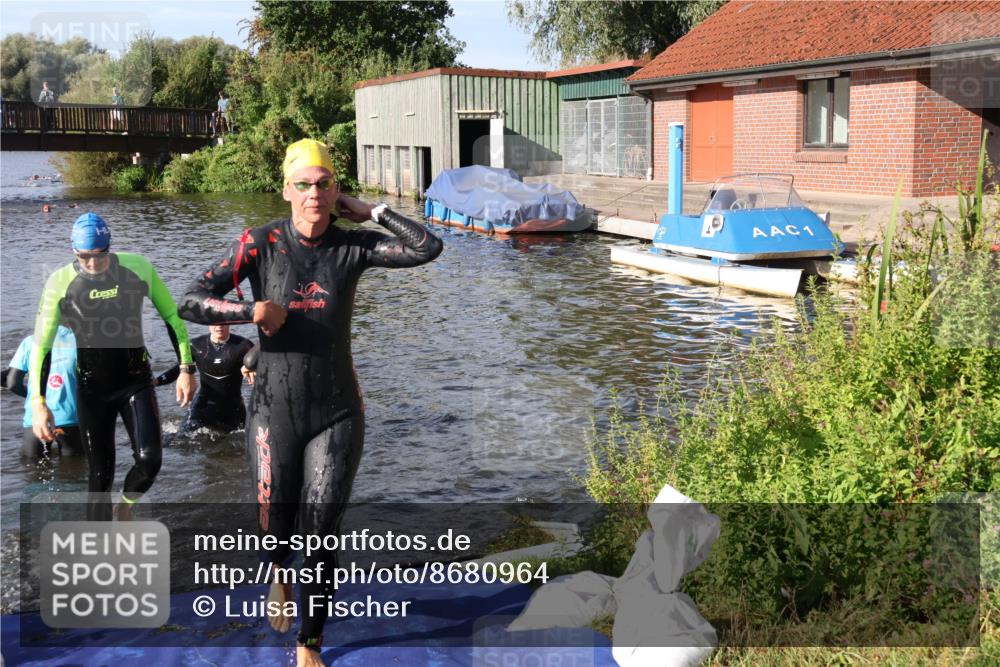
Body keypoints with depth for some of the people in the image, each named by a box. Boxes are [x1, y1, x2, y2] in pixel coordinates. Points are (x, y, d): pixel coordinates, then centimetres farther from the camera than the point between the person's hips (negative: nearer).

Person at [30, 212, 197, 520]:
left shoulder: (138, 267, -9)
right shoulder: (60, 283, -11)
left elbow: (172, 316, 2)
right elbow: (41, 344, -8)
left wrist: (187, 368, -1)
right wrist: (38, 403, -16)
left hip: (137, 380, 0)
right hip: (92, 388, 0)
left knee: (149, 458, -15)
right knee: (100, 474, 3)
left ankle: (126, 507, 18)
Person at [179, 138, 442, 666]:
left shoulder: (353, 247, -3)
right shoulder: (259, 244, -7)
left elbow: (428, 248, -13)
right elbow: (191, 302, -9)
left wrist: (370, 212, -7)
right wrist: (254, 310, -20)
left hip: (337, 414, 0)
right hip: (275, 410, 0)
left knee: (320, 535, 1)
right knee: (275, 520, 12)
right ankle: (278, 572, 51)